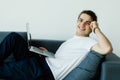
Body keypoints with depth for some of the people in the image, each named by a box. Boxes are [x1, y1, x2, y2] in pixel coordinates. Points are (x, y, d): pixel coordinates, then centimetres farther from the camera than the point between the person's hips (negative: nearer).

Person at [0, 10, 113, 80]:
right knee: (14, 37, -3)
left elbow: (107, 49, -30)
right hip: (42, 62, 9)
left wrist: (97, 30, -16)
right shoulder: (72, 39, 20)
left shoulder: (88, 42, -7)